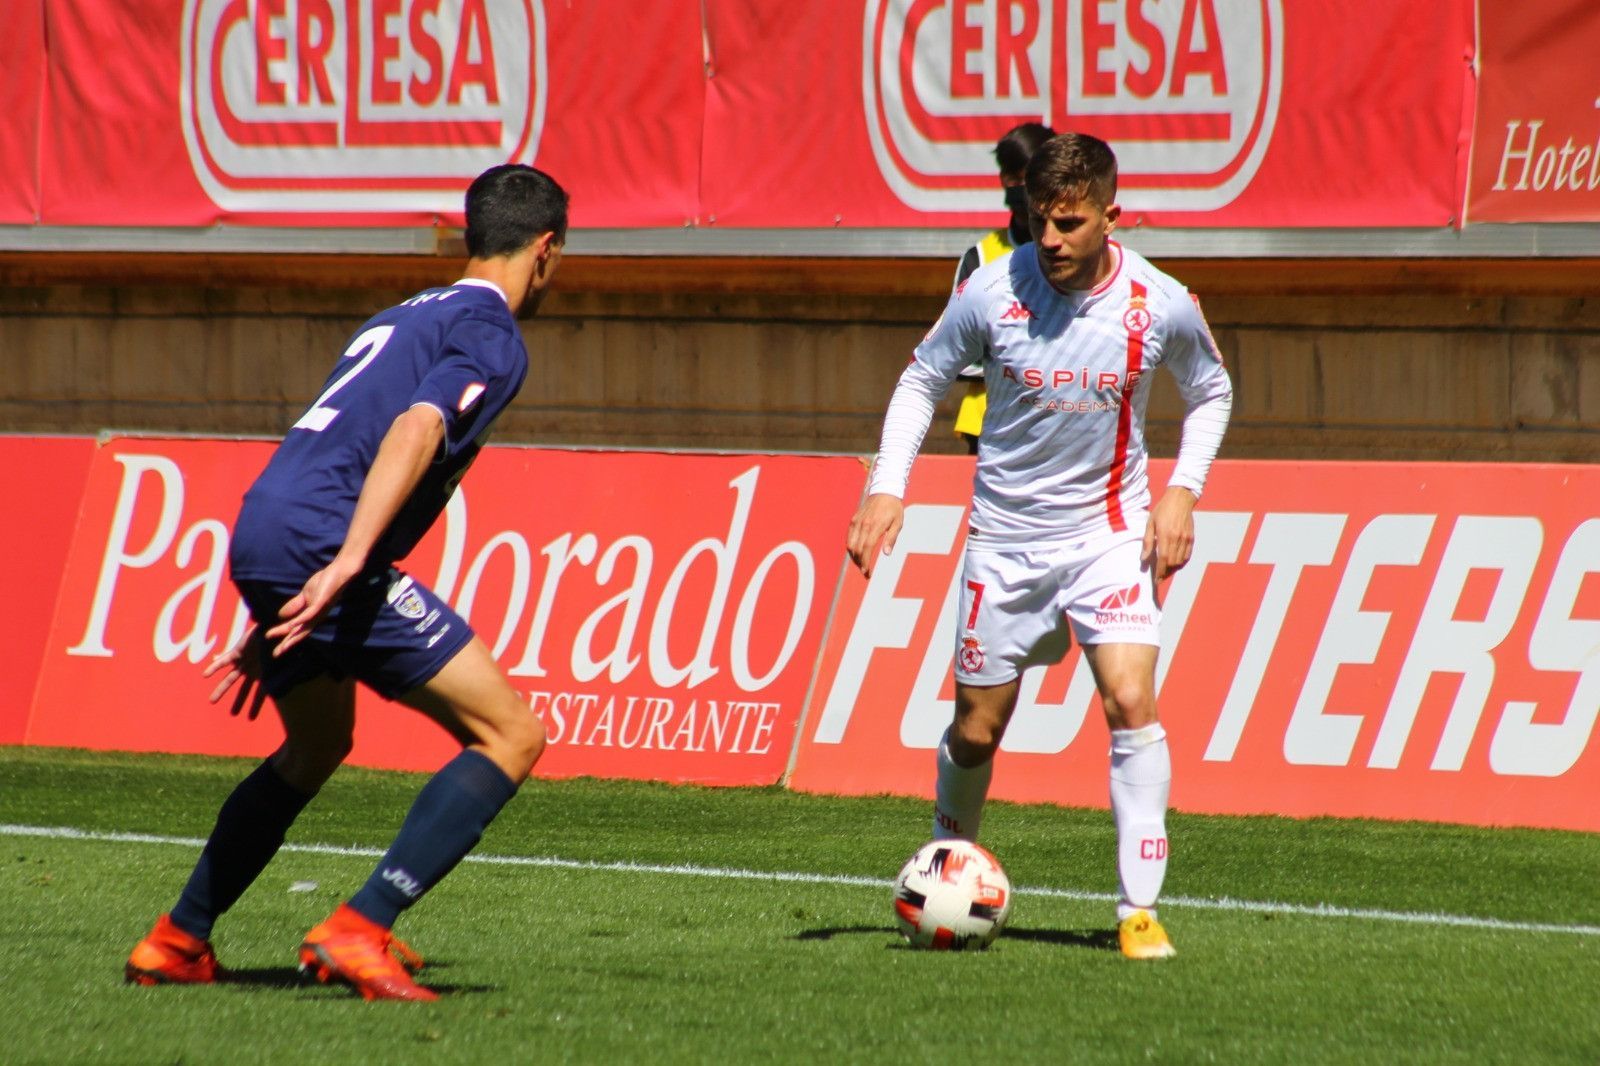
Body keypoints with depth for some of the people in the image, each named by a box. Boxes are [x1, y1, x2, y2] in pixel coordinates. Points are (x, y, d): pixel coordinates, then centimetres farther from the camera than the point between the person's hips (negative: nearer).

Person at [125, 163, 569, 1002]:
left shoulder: (408, 315, 28)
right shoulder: (491, 335, 0)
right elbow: (415, 432, -19)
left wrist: (274, 626, 35)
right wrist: (349, 561, -30)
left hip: (259, 535, 9)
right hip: (319, 543, -9)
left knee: (316, 748, 32)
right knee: (510, 734, -8)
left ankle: (176, 942, 34)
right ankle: (359, 933, -17)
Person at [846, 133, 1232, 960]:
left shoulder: (1160, 305, -11)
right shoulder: (993, 294, -13)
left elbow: (1210, 394, 9)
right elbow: (922, 379, 3)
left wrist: (1183, 491, -4)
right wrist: (887, 486, -8)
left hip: (1108, 531, -1)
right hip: (1005, 537, 1)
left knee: (1131, 704, -18)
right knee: (976, 730, 7)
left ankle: (1139, 910, -14)